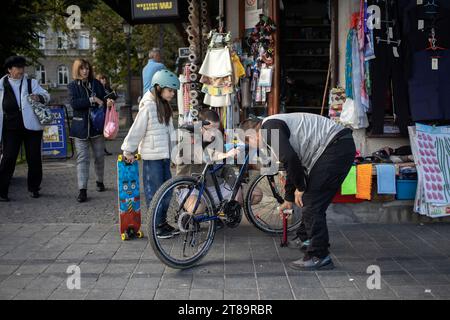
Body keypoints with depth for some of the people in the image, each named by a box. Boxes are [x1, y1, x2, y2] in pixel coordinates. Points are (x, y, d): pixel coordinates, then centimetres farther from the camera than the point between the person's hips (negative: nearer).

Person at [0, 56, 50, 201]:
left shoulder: (31, 83, 5)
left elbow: (46, 95, 5)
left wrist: (39, 97, -20)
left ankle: (33, 188, 21)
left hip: (32, 126, 1)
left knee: (34, 158, 5)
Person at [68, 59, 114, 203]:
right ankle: (82, 190, -6)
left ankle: (100, 181, 34)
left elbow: (103, 100, 4)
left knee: (99, 155, 13)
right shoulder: (73, 86, 1)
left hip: (97, 125, 2)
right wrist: (92, 100, -20)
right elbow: (74, 103, -14)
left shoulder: (96, 83, 7)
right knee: (82, 158, -5)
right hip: (81, 127, -2)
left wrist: (108, 102, -19)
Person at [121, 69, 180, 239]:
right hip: (152, 155, -8)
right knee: (155, 190, 0)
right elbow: (136, 129, -13)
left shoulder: (164, 105, 11)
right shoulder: (148, 106, -16)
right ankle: (156, 226, 9)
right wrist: (128, 150, -10)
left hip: (164, 154, 9)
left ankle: (163, 222, 24)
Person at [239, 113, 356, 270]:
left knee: (312, 204, -6)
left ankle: (319, 257, 1)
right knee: (310, 199, 23)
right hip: (342, 146, 10)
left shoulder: (269, 127, -7)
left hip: (336, 147, -10)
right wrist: (289, 200, 43)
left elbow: (290, 159, -21)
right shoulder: (279, 126, 24)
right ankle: (305, 237, 40)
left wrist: (300, 188, -6)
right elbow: (293, 163, 34)